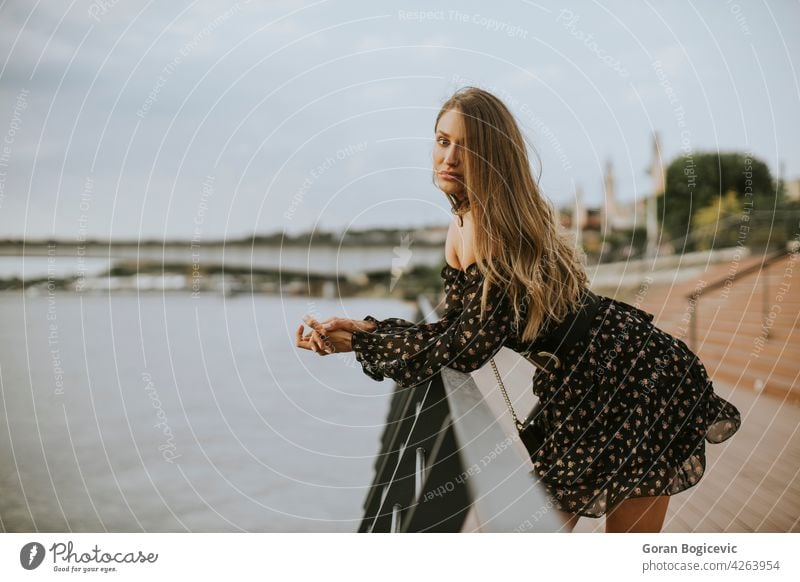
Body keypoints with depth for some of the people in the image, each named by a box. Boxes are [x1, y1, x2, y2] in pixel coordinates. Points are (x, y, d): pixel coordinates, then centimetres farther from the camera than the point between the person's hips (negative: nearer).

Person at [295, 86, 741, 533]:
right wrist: (365, 329, -4)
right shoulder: (461, 229, 5)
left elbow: (469, 348, -24)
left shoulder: (497, 223, -23)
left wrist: (360, 340, -18)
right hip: (574, 392, 9)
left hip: (635, 378, -9)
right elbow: (454, 332, 4)